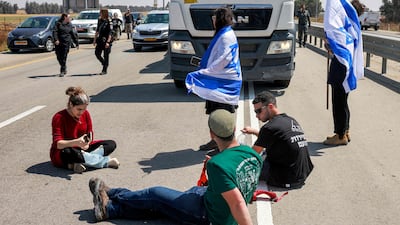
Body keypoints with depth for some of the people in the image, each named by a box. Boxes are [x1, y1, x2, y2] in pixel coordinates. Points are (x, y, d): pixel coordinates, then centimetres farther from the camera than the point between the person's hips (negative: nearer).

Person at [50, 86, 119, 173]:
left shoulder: (86, 114, -1)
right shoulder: (59, 117, -18)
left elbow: (90, 135, 0)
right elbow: (57, 144, -25)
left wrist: (86, 143, -25)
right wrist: (77, 142, -43)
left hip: (81, 149, 6)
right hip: (61, 156, -5)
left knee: (111, 144, -8)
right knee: (67, 153, -43)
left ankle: (80, 162, -27)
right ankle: (106, 161, -30)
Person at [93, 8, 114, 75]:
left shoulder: (109, 22, -11)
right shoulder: (99, 20, 8)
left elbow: (110, 33, -15)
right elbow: (97, 30, 15)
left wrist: (108, 42, -22)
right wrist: (95, 39, 13)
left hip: (106, 40, -6)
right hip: (100, 39, 6)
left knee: (106, 55, 0)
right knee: (97, 53, 1)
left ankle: (104, 70, 7)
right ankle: (104, 63, 25)